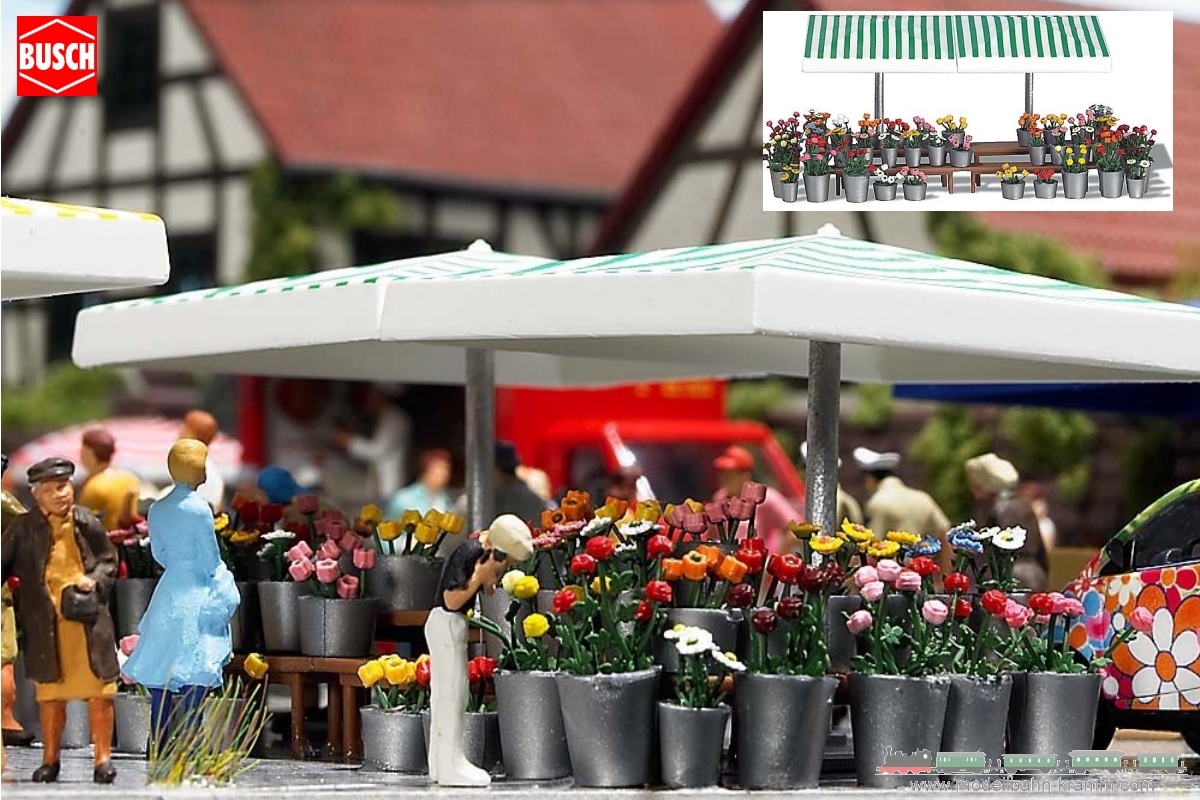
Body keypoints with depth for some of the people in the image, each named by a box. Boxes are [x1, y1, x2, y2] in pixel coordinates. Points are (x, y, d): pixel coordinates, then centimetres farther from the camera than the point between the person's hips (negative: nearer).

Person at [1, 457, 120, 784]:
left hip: (88, 619, 1)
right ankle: (50, 760, 18)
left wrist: (95, 581, -4)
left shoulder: (87, 523, 4)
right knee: (50, 693, 7)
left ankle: (103, 759, 10)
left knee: (99, 692, 1)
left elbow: (108, 560, 14)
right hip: (46, 622, -1)